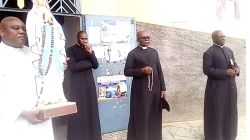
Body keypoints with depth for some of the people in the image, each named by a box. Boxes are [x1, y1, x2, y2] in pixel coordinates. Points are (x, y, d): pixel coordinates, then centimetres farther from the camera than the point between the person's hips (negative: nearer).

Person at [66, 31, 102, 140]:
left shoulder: (89, 49, 13)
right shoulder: (71, 50, -1)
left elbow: (96, 65, 3)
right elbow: (72, 67, -14)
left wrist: (90, 53, -11)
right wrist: (88, 63, -7)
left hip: (89, 82, 4)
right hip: (77, 84, -4)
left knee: (91, 109, 5)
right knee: (77, 110, -3)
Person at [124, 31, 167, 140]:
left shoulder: (154, 52, 13)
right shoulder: (133, 53, -2)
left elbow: (159, 71, 11)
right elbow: (126, 71, -5)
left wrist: (163, 88, 6)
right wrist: (141, 71, -18)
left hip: (155, 89, 4)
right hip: (141, 90, -4)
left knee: (154, 117, 10)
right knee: (140, 117, 2)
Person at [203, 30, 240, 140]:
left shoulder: (229, 50, 13)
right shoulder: (208, 53, -9)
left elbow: (234, 64, 19)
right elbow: (206, 70, -16)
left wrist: (236, 69, -5)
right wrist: (225, 72, -21)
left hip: (230, 86, 6)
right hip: (217, 87, -6)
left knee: (229, 111, 14)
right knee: (216, 112, 3)